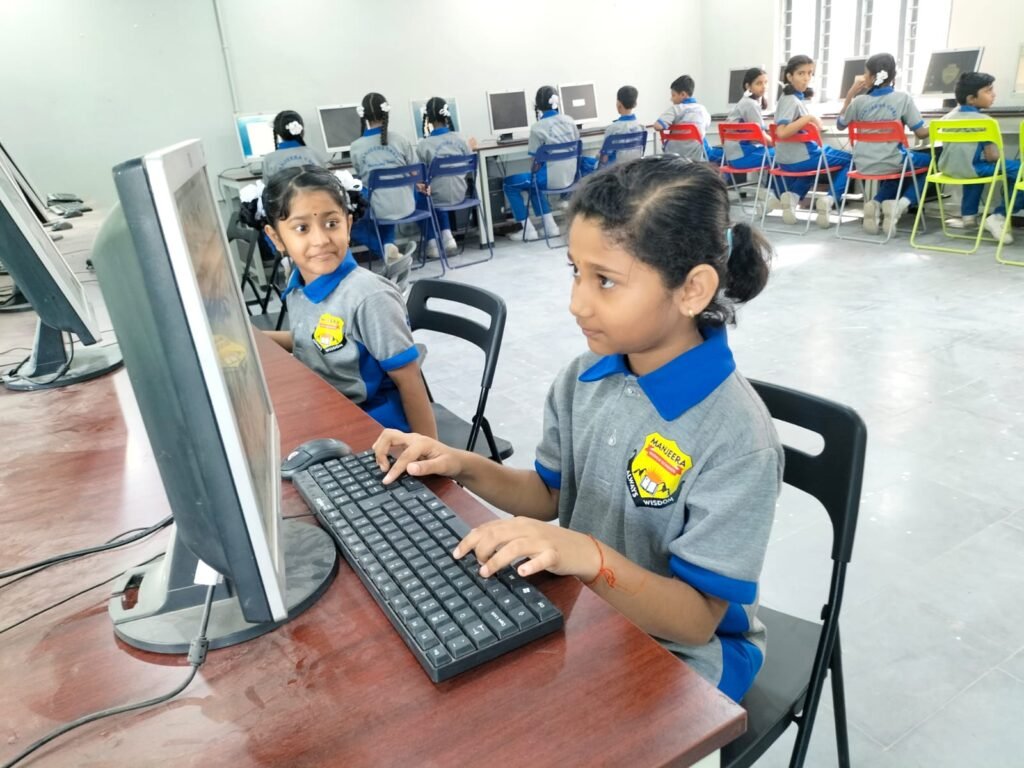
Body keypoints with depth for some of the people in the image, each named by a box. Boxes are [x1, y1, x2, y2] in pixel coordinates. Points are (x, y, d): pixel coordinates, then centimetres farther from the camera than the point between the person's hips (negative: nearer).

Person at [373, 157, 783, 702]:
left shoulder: (737, 440, -26)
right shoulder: (584, 377, -7)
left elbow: (695, 620, -22)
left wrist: (591, 557, -39)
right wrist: (464, 467, -10)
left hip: (680, 656, -5)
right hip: (583, 610, 6)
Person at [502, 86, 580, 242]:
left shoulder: (537, 128, -13)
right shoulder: (569, 121, 4)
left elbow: (534, 157, -10)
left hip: (551, 178, -7)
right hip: (569, 176, 7)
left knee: (509, 184, 11)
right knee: (532, 183, 33)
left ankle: (529, 231, 10)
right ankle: (550, 226, 26)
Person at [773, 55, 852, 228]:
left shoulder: (797, 97, 12)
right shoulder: (791, 100, -16)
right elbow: (781, 132, -30)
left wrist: (812, 123, 6)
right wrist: (808, 118, -25)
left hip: (791, 157, 9)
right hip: (800, 157, -9)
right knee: (850, 160, 3)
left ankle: (792, 195, 12)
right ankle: (829, 199, -9)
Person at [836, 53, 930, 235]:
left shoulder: (859, 101, -5)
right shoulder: (903, 98, -8)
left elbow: (840, 124, 14)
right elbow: (921, 133, -6)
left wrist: (849, 95, 15)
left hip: (863, 165, 3)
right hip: (891, 163, -3)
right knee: (928, 160, 23)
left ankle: (876, 204, 4)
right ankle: (901, 204, -1)